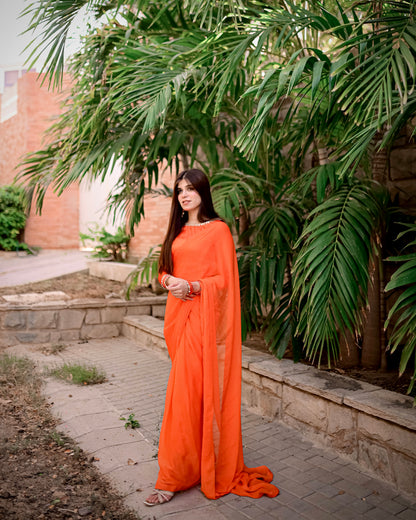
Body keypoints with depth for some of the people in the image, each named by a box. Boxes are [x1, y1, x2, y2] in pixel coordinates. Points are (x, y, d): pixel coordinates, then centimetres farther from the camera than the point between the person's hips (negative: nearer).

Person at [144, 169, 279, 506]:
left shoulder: (218, 229, -4)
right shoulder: (178, 231, 16)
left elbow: (226, 279, -8)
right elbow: (165, 270, 19)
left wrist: (192, 286, -20)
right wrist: (169, 281, -3)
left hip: (204, 317, -6)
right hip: (179, 314, 6)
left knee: (188, 393, -7)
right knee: (188, 392, 11)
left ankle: (173, 478, 2)